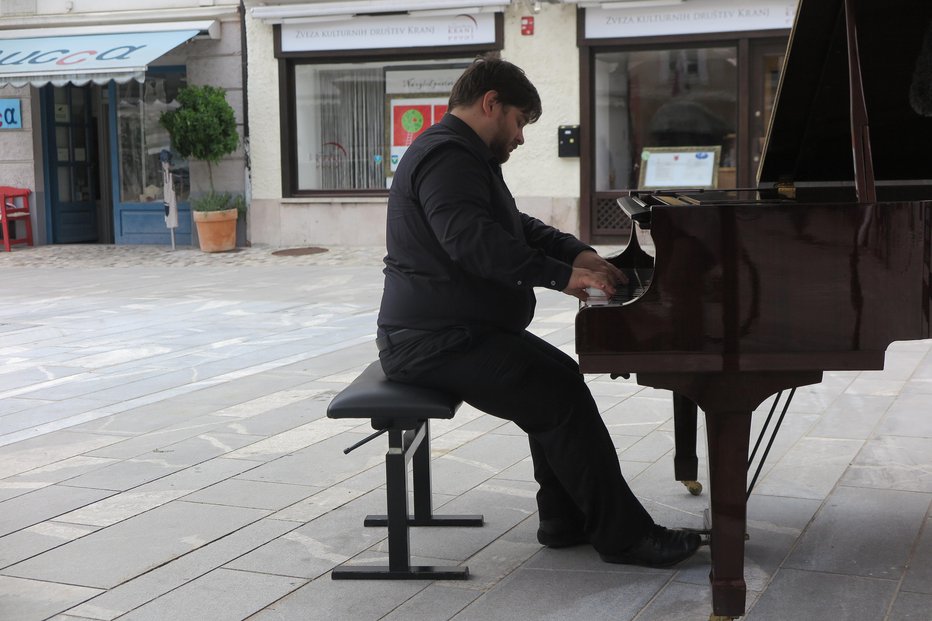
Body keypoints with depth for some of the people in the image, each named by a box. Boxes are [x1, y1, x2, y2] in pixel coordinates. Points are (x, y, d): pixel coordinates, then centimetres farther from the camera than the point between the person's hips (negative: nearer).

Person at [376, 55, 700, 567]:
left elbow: (516, 227, 26)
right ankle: (621, 535, -9)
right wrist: (562, 276, -30)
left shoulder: (463, 156, 21)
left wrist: (577, 253, 10)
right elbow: (472, 240, -31)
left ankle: (566, 518, 15)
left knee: (559, 377, 12)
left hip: (459, 329, 12)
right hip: (438, 341, -12)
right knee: (561, 397, -16)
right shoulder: (445, 156, -17)